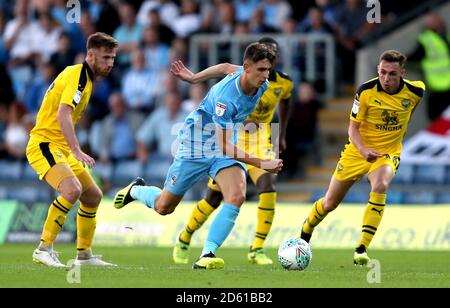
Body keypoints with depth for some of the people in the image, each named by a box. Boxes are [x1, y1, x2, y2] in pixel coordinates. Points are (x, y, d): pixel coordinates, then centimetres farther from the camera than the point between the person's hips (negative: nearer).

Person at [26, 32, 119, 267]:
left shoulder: (84, 77, 15)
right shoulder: (78, 76, -17)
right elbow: (62, 114, -30)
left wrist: (74, 150, 22)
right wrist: (77, 150, -38)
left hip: (61, 149, 10)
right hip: (45, 145, -10)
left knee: (93, 196, 12)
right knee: (72, 189, -29)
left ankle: (84, 255, 22)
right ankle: (44, 249, -25)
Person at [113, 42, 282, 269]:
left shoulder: (262, 86, -13)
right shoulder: (226, 97, -36)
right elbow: (224, 146, -35)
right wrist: (261, 164, -39)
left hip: (228, 145, 5)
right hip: (197, 143, -5)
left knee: (236, 196, -24)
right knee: (163, 207, 11)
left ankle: (207, 255, -21)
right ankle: (136, 190, 45)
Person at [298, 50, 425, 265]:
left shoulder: (415, 91, -12)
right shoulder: (366, 91, -18)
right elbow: (353, 127, -13)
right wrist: (363, 149, -31)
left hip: (388, 152, 0)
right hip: (359, 150, 0)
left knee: (380, 186, -34)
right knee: (329, 203, 7)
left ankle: (362, 248, -30)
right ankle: (305, 232, 41)